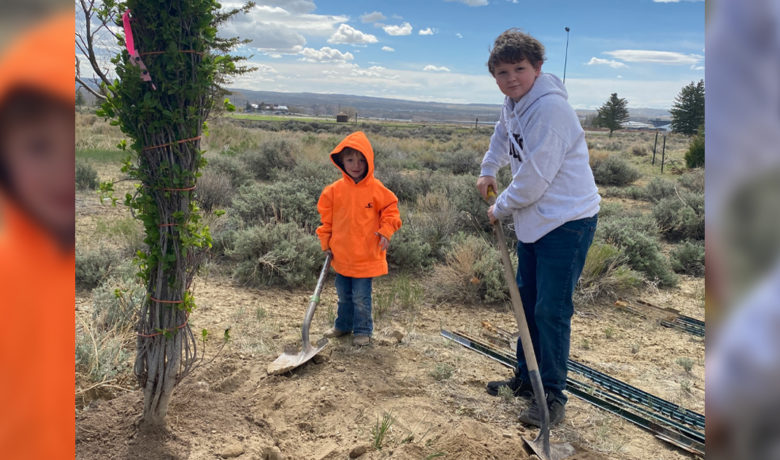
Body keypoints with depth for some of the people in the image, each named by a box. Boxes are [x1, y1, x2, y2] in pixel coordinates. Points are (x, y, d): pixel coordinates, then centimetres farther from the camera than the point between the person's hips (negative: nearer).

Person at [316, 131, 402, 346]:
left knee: (361, 297, 4)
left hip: (366, 255, -4)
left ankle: (363, 330, 23)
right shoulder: (335, 190, -3)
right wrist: (326, 242, 5)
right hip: (341, 254, 4)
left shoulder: (376, 189, -11)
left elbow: (391, 210, -1)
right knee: (343, 295, 20)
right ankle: (343, 325, 39)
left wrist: (385, 231, -15)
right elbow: (326, 216, 6)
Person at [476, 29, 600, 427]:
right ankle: (525, 378, 34)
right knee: (526, 301, 18)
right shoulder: (513, 103, 5)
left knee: (551, 311, -6)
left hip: (567, 219, -10)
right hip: (532, 218, 10)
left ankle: (553, 396, 10)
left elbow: (534, 178, -24)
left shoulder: (550, 107, -23)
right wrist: (489, 170, 20)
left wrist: (500, 208, -10)